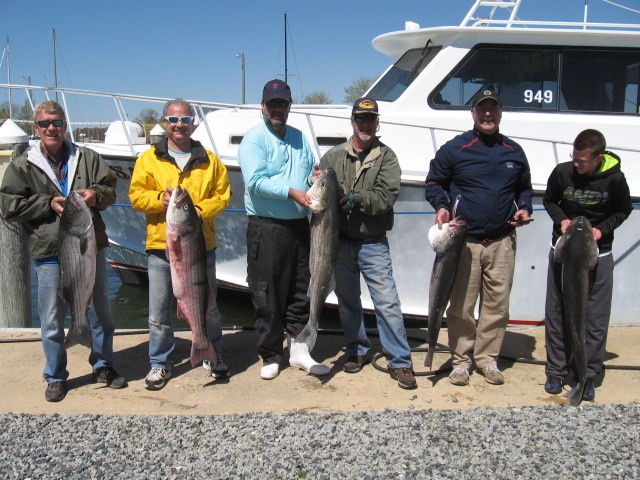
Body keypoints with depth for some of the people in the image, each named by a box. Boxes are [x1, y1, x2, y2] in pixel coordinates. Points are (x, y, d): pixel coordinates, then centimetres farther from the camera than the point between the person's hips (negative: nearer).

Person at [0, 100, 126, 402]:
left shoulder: (87, 158, 7)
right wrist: (49, 204, -13)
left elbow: (110, 187, 10)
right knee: (52, 320, 6)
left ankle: (103, 366, 31)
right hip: (50, 253, -2)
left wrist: (96, 194, -13)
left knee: (100, 311, 13)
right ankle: (55, 377, 23)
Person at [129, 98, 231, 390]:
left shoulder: (209, 160, 7)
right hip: (160, 246, 0)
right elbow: (136, 195, 0)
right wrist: (160, 198, -19)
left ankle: (213, 356, 31)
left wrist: (200, 210, -13)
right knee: (159, 312, 5)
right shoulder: (149, 159, 5)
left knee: (208, 306, 12)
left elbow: (223, 195, 4)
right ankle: (160, 363, 22)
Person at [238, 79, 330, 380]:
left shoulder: (299, 137, 15)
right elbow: (255, 181, -17)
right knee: (267, 295, 1)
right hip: (266, 228, -6)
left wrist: (316, 176, -1)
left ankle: (299, 349, 23)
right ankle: (270, 356, 14)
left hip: (299, 226, 6)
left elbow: (313, 172, 22)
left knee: (301, 290, 11)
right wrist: (292, 192, -23)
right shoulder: (254, 139, -4)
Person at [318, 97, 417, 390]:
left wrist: (359, 198, -25)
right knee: (347, 299, 14)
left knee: (387, 301, -6)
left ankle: (400, 361, 3)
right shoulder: (333, 156, 8)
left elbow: (387, 197, -11)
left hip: (373, 243, -3)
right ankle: (357, 351, 30)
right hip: (340, 242, 3)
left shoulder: (386, 157, 0)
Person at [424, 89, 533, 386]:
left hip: (502, 242, 3)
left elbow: (525, 187, 25)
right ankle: (460, 360, 15)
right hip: (464, 240, -3)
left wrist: (525, 208, 6)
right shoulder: (454, 149, 2)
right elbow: (433, 183, 7)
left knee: (497, 303, 6)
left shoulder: (514, 152, 13)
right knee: (460, 305, 1)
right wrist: (441, 207, -11)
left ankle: (487, 359, 20)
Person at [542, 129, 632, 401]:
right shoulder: (562, 172, -10)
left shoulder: (614, 179, -13)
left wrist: (602, 229, -12)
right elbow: (549, 200, 7)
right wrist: (561, 220, -11)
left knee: (596, 318, 2)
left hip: (598, 254, -1)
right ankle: (556, 371, 20)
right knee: (557, 313, 7)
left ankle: (589, 376, 14)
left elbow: (623, 211, 4)